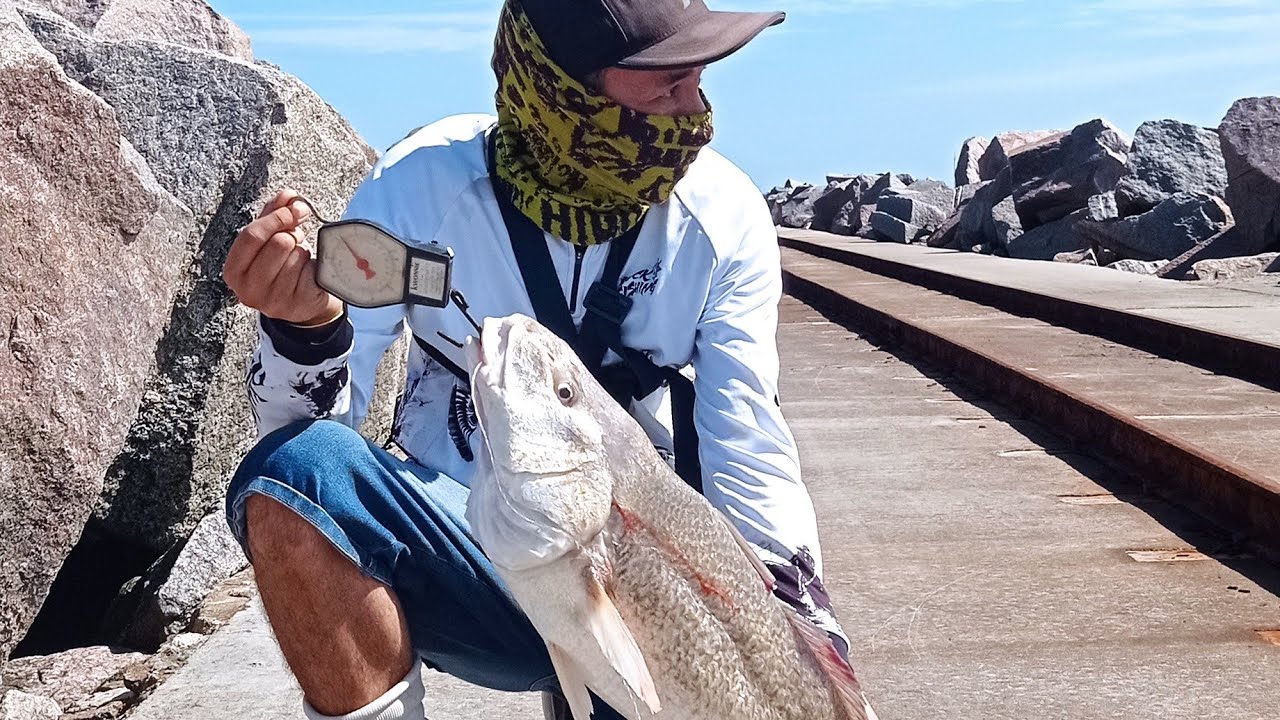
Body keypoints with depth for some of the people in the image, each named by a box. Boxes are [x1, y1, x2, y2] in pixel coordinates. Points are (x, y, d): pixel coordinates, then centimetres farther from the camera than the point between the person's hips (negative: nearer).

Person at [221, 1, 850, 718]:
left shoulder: (724, 214, -7)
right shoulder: (425, 183, -11)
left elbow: (748, 448, -6)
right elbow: (306, 426, -12)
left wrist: (795, 606, -21)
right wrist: (307, 327, -34)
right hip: (457, 547, -1)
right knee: (291, 475, -30)